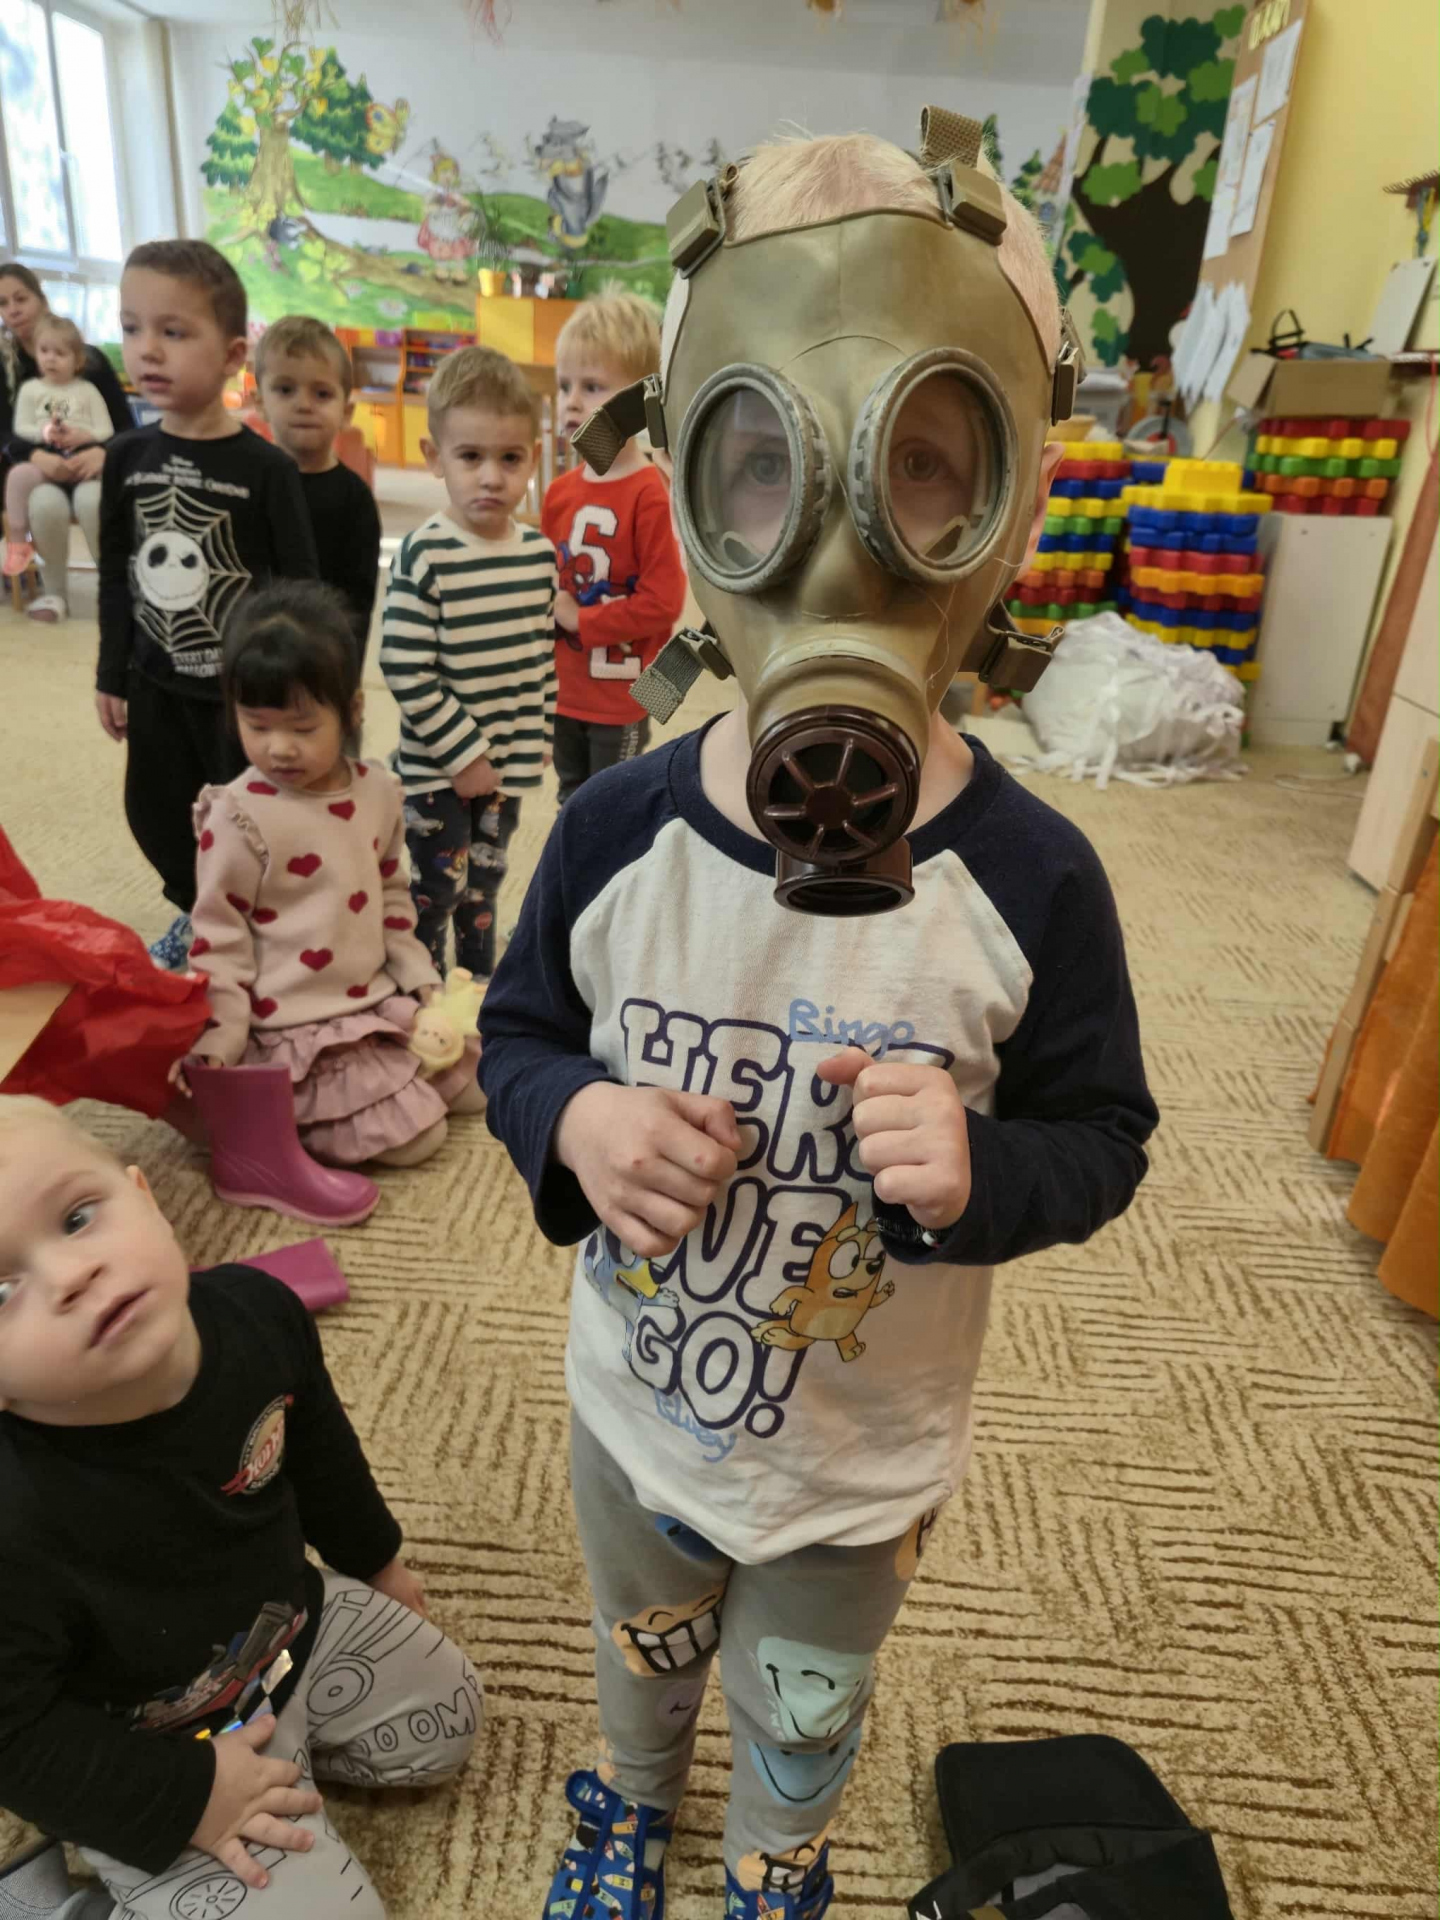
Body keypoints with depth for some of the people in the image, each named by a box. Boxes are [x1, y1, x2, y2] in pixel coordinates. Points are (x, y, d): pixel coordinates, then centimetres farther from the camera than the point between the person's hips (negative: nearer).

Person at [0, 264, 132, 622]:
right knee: (47, 504, -35)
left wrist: (101, 452, -23)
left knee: (92, 499, -37)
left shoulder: (91, 358, 3)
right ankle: (53, 591, -14)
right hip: (36, 470, 1)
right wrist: (36, 456, -27)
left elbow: (125, 424, -1)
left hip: (89, 467, 0)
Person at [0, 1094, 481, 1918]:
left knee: (449, 1723, 19)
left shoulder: (256, 1311, -24)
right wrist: (179, 1798, -19)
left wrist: (373, 1558, 14)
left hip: (300, 1624, 5)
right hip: (156, 1751, -5)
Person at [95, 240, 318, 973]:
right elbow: (115, 576, 8)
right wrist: (112, 676, 10)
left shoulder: (266, 468, -13)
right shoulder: (126, 456, 1)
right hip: (157, 682, 5)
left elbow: (301, 589, -11)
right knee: (154, 811, 16)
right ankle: (197, 909, 43)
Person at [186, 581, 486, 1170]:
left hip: (378, 1000, 7)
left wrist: (420, 980, 7)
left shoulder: (378, 791, -1)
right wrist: (216, 1045, -16)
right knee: (416, 1134, -11)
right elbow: (218, 937, -11)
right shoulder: (239, 817, -18)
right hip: (298, 1027, -7)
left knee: (472, 1082, 13)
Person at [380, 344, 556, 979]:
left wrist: (538, 738, 9)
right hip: (438, 769, -5)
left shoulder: (540, 554, 0)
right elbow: (406, 671, -19)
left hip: (509, 764, 5)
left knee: (484, 885, 20)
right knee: (437, 892, 6)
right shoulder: (423, 556, -16)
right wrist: (464, 754, -17)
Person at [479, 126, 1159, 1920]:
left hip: (861, 1457, -1)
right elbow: (513, 1032, -5)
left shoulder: (1031, 880, -25)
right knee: (641, 1648, 34)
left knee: (803, 1721, 31)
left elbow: (1103, 1136, -11)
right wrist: (571, 1116, -27)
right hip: (634, 1404, 2)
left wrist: (977, 1170, -33)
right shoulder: (615, 830, -21)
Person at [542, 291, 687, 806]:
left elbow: (662, 600, -21)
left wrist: (581, 619, -16)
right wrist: (553, 610, -4)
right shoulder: (559, 492, 3)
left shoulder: (649, 495, -16)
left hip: (620, 693, -6)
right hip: (563, 689, 6)